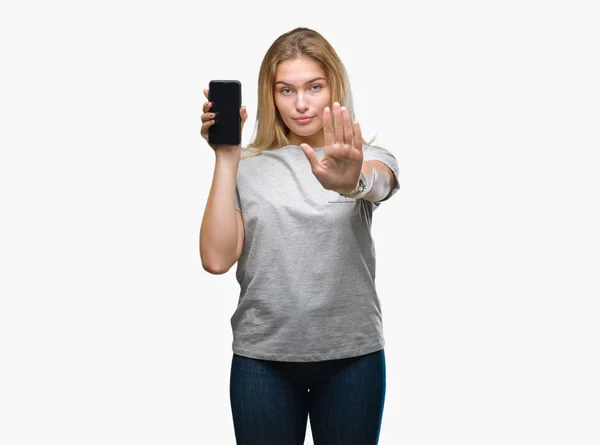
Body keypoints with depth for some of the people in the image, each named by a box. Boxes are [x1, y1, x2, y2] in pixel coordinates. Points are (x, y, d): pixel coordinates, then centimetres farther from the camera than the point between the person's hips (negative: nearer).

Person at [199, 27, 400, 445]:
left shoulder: (370, 159, 1)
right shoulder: (249, 167, 3)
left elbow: (376, 184, -24)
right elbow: (217, 258, -8)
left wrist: (349, 181, -47)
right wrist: (225, 158, -12)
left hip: (352, 356, 0)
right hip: (263, 358, 0)